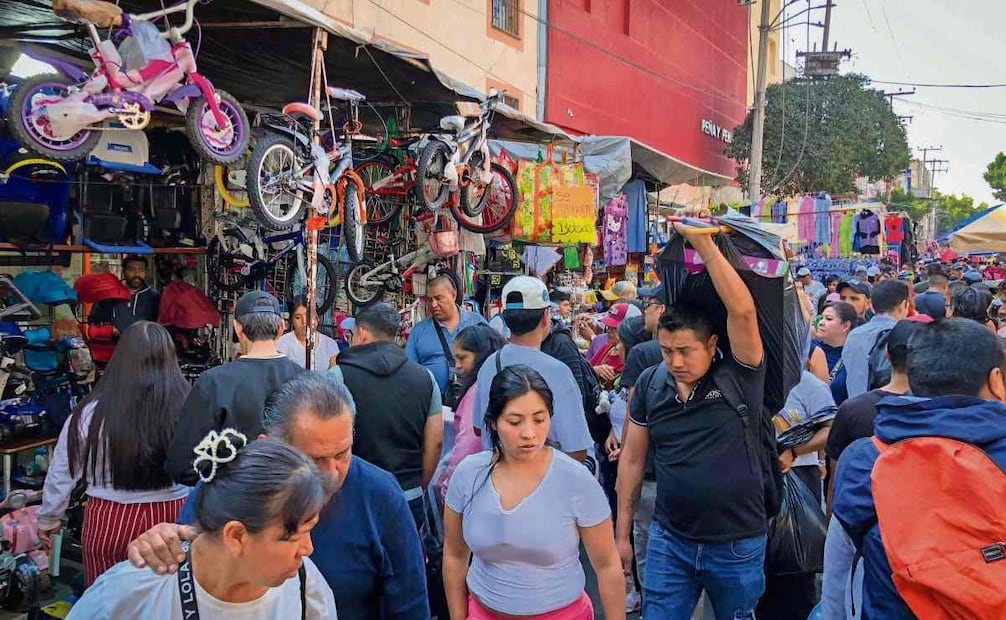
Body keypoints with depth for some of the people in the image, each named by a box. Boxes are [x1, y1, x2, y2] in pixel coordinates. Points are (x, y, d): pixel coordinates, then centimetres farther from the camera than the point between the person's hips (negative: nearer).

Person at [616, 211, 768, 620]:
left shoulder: (739, 375, -11)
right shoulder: (649, 385, -2)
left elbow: (743, 310, -29)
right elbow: (632, 459, 6)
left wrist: (702, 241, -30)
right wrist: (622, 533, 8)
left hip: (737, 544, -2)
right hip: (669, 540, 2)